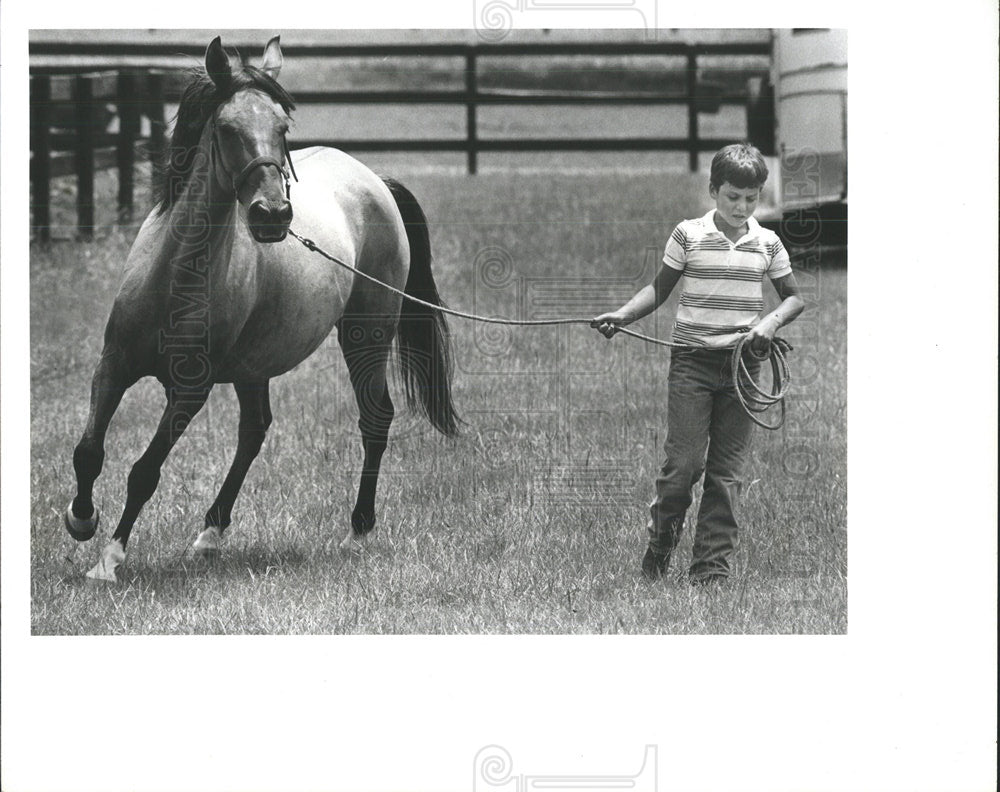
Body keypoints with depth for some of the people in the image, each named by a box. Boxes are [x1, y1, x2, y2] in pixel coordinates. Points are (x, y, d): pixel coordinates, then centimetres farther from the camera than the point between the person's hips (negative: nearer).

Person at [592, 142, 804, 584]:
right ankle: (658, 546, 14)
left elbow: (794, 298, 14)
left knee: (726, 472, 2)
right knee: (683, 464, -8)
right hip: (692, 362, -2)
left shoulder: (767, 244, 6)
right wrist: (622, 316, -7)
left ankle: (712, 568, 5)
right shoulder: (689, 236, 1)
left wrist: (771, 320, -6)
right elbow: (660, 289, 8)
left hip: (743, 365, 2)